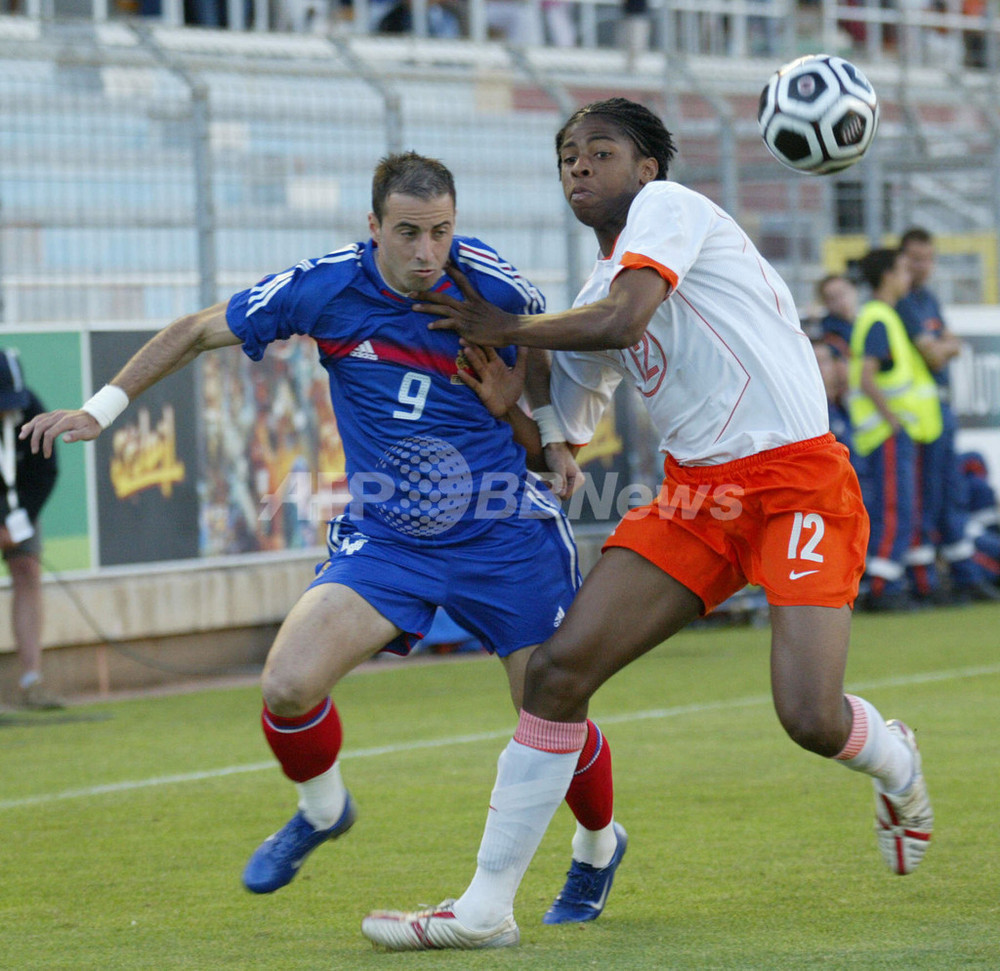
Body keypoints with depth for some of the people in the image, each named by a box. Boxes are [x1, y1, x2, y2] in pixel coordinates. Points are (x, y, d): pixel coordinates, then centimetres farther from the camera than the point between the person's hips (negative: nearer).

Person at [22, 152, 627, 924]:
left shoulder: (496, 290, -14)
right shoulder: (323, 289, -12)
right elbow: (198, 331, 3)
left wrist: (554, 439, -12)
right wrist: (100, 409, 0)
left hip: (504, 536, -1)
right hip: (384, 536, 1)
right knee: (288, 685, -18)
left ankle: (598, 847, 33)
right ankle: (322, 810, 16)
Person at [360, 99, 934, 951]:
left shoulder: (666, 204, -4)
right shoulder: (592, 305, 17)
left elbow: (625, 319, -21)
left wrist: (503, 330, -8)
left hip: (796, 479, -7)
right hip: (693, 495, 7)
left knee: (810, 718, -20)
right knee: (558, 668, -7)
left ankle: (897, 766, 19)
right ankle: (486, 906, -1)